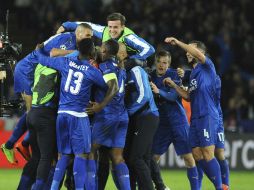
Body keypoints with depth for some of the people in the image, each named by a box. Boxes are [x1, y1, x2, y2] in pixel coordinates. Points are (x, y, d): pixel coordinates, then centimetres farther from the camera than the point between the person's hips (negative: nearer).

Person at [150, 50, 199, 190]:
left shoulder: (174, 75, -6)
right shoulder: (151, 77, 4)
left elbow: (174, 96, -19)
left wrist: (159, 91, -35)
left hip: (178, 121, -4)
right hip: (161, 123, 4)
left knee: (188, 157, -8)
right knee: (152, 157, 3)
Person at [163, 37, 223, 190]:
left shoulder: (207, 66, -1)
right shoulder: (193, 73, 23)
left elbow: (198, 53, -21)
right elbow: (189, 96, 25)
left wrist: (178, 43, -18)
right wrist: (174, 85, 18)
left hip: (207, 116, -9)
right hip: (195, 118, 9)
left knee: (208, 154, -14)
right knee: (197, 155, 4)